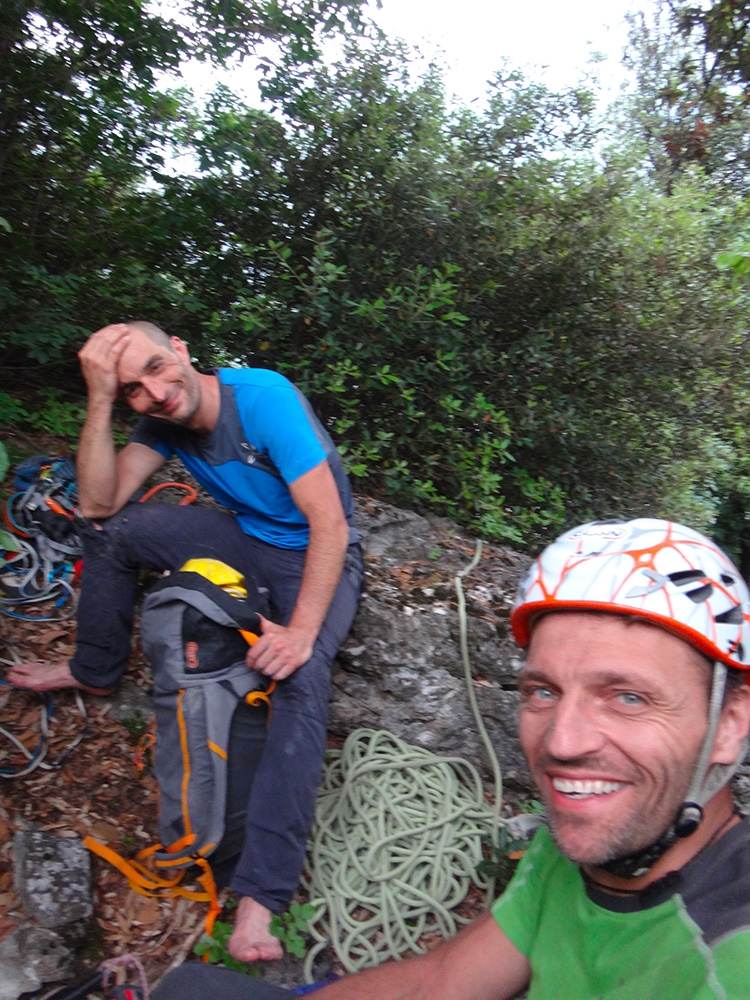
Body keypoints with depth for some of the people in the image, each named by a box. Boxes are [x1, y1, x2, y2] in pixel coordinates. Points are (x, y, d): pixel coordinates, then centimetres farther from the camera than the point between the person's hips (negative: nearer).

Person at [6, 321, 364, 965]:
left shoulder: (263, 396, -28)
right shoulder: (165, 419, -6)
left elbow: (330, 524, -31)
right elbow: (98, 504, -13)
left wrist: (301, 631, -36)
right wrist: (101, 398, -23)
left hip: (319, 554, -6)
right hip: (245, 536, 6)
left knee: (303, 677, -32)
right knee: (112, 531, -3)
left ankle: (260, 895, -32)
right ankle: (96, 672, 20)